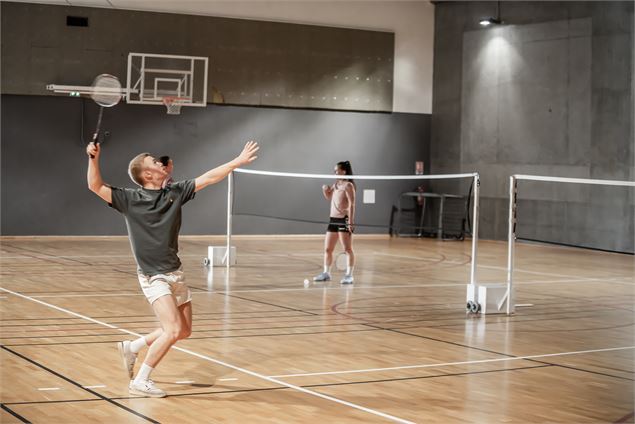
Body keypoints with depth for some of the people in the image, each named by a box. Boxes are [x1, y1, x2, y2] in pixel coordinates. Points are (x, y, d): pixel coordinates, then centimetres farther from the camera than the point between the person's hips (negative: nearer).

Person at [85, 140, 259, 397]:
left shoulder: (175, 192, 5)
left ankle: (132, 347, 29)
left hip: (176, 273, 7)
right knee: (173, 330, -18)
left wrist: (237, 161, 3)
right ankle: (140, 382, -4)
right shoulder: (130, 199, -7)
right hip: (153, 277, -7)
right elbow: (96, 186, -14)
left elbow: (208, 178, 6)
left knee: (184, 330, 12)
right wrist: (94, 159, -28)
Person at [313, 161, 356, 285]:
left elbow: (351, 204, -15)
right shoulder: (336, 184, 15)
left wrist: (351, 222, -22)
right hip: (333, 219, 9)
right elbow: (329, 197, 30)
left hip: (344, 220, -9)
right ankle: (326, 273, 20)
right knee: (327, 249, 11)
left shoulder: (348, 185, -9)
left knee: (347, 249, -5)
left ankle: (349, 275, -3)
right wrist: (325, 190, 8)